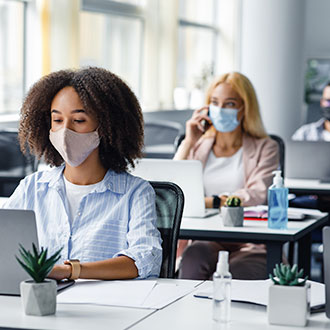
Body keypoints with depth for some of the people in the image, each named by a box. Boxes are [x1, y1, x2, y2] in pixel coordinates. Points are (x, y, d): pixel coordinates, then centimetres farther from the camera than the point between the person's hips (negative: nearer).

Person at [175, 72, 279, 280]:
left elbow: (258, 195, -9)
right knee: (194, 256, -34)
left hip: (251, 247, -2)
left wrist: (209, 202, -19)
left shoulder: (265, 149, 10)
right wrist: (188, 143, 3)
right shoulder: (197, 146, 20)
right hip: (205, 241, 2)